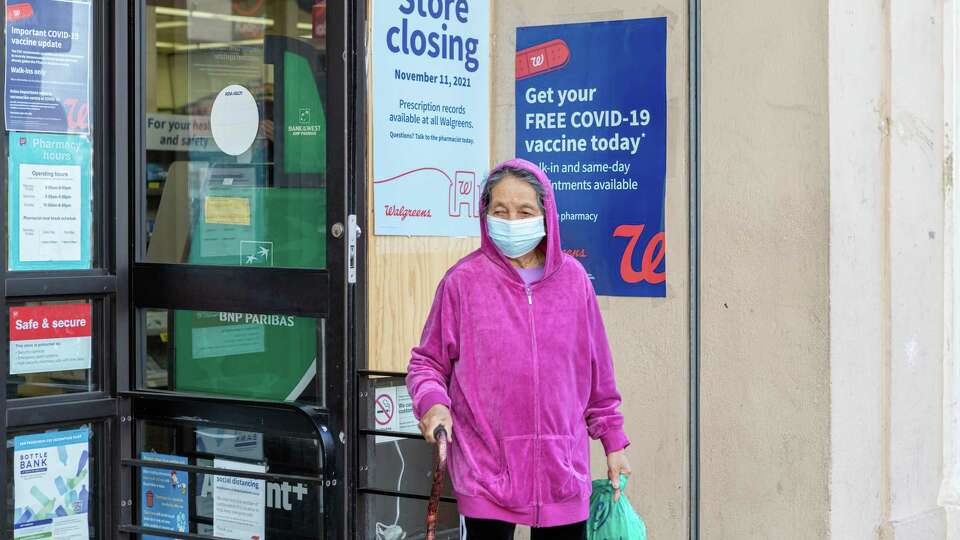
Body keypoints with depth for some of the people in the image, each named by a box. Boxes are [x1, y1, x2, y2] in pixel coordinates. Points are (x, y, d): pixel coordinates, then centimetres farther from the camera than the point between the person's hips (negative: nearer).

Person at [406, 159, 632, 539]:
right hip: (487, 470, -2)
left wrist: (613, 442, 16)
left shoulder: (573, 279, 5)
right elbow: (428, 361, 5)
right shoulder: (463, 281, -3)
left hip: (562, 470, 3)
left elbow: (597, 371, 13)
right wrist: (432, 401, -15)